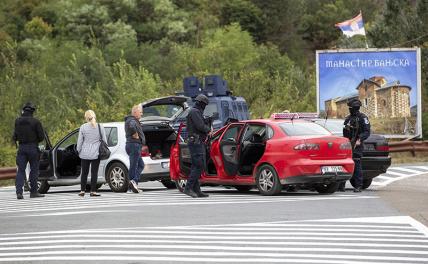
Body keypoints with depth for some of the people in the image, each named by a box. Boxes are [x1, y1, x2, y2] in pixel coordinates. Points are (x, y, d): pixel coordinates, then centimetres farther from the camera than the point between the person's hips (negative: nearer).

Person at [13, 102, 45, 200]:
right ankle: (33, 192, 10)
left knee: (20, 170, 3)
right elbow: (41, 136, -7)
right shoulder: (35, 122, -9)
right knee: (34, 170, 7)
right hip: (33, 147, -3)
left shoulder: (18, 121, 2)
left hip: (21, 147, 3)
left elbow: (15, 136, 5)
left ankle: (19, 191, -11)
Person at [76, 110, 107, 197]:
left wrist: (79, 151, 12)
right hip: (96, 154, 0)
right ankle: (93, 191, -1)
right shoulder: (100, 127, -1)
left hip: (85, 154, 0)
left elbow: (80, 141, 0)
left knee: (84, 172, 9)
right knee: (94, 173, 2)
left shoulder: (83, 127, -3)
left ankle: (82, 191, 10)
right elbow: (104, 140, 3)